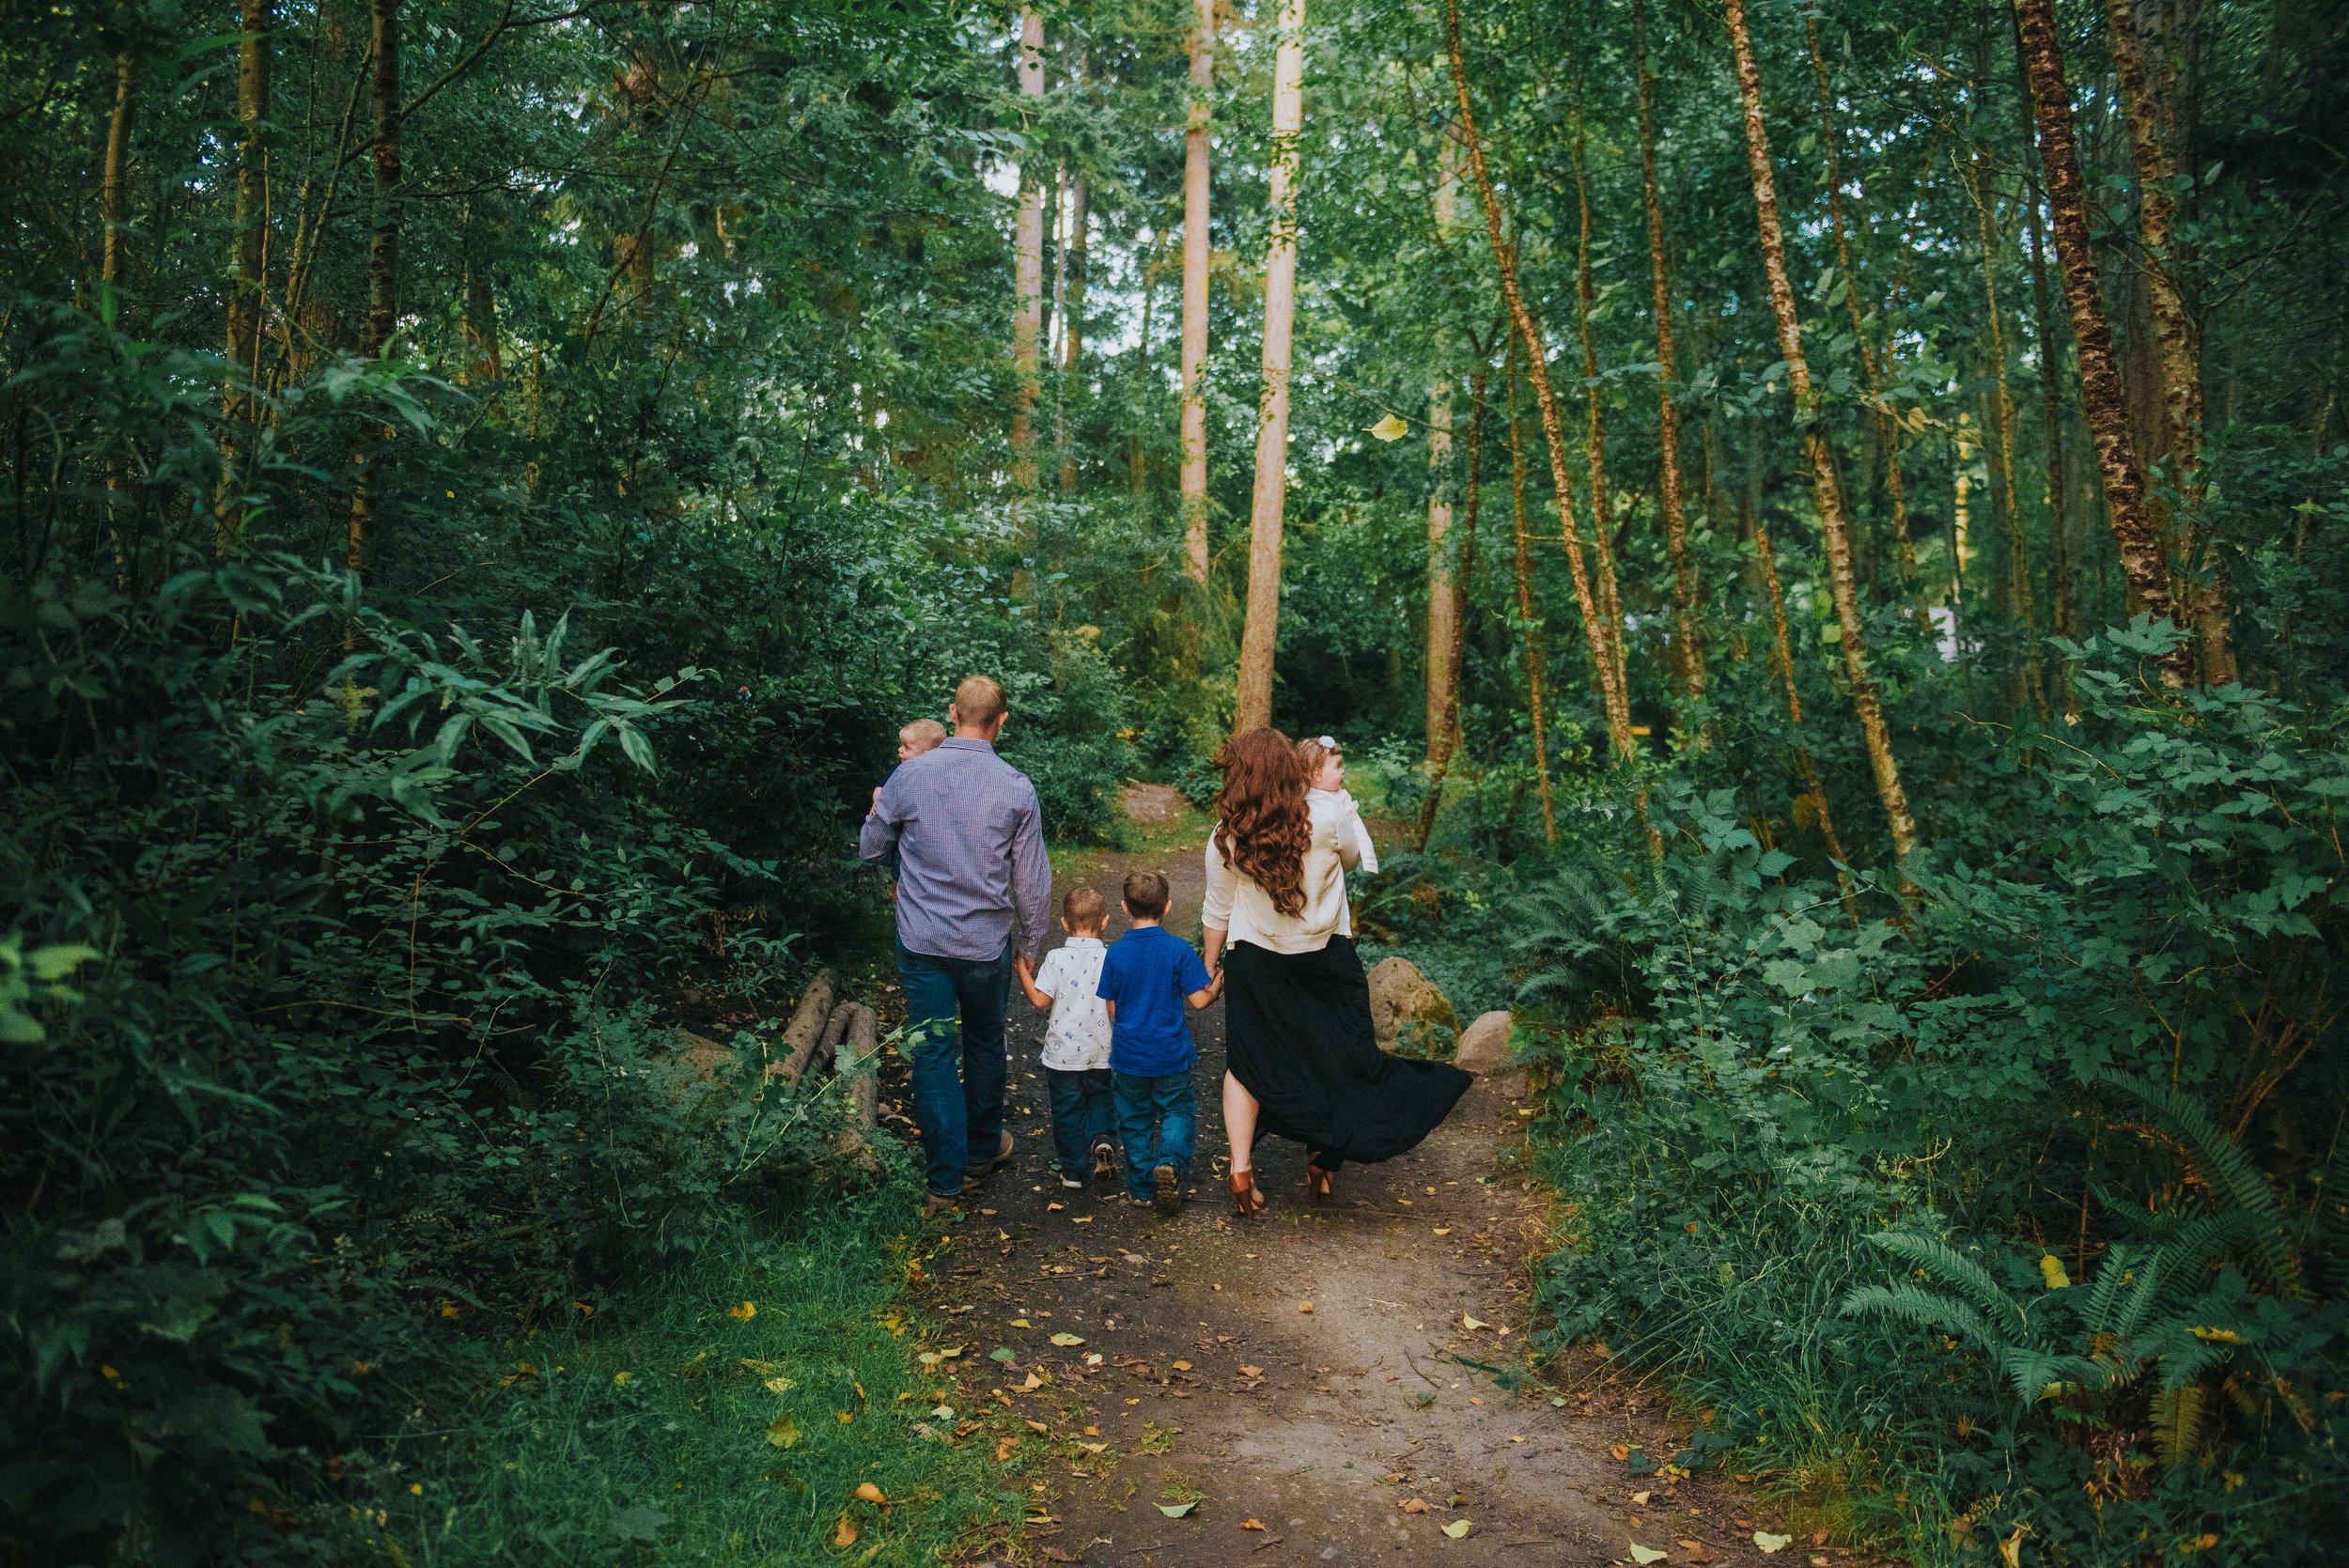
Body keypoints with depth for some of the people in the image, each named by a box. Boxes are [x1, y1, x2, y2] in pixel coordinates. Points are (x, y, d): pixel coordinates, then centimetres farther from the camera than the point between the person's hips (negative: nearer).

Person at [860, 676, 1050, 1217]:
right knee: (985, 1045, 20)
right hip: (987, 943, 0)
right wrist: (1030, 945, 11)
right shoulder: (1016, 787, -9)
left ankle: (946, 1178, 9)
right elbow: (1032, 882, -3)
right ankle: (983, 1149, 37)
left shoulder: (908, 776, -7)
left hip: (922, 942, 0)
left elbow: (870, 848, 7)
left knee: (933, 1053, 6)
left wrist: (878, 813, 28)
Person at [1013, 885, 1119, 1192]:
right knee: (1100, 1098, 22)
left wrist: (1022, 969, 2)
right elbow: (1115, 1008, -8)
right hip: (1100, 1052, 1)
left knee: (1067, 1109, 11)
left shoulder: (1056, 958, -12)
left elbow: (1040, 999, -10)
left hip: (1062, 1052, -1)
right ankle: (1101, 1138, -4)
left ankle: (1072, 1170, 14)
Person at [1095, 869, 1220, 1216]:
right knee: (1178, 1111, 13)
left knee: (1136, 1119, 16)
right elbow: (1199, 999, -10)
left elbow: (1111, 1009, -1)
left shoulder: (1116, 953, -7)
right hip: (1170, 1055, -1)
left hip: (1128, 1055, 2)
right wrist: (1219, 984, 10)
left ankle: (1142, 1186, 20)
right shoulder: (1178, 949, -12)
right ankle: (1170, 1162, -12)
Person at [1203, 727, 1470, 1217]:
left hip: (1254, 964, 1)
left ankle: (1241, 1171, 9)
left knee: (1246, 1065, 13)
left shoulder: (1225, 839, -13)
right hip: (1325, 961, -1)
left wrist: (1209, 965, 12)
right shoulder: (1327, 818, -16)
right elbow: (1353, 857, 6)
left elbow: (1218, 913, -2)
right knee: (1337, 1059, 16)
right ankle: (1321, 1162, 24)